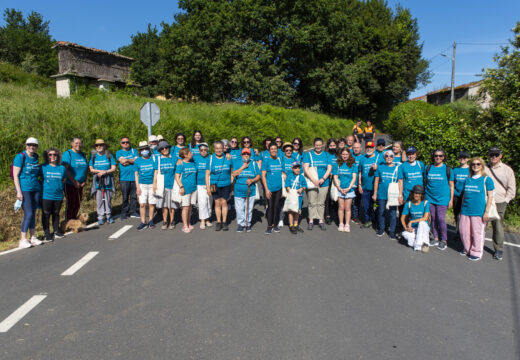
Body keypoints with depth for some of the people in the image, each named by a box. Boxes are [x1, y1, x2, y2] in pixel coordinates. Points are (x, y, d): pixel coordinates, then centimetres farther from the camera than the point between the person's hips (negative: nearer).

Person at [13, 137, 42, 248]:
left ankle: (32, 237, 18)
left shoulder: (36, 157, 10)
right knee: (28, 214, -9)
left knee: (33, 213, 9)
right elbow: (15, 175, -10)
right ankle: (23, 240, 1)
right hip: (24, 189, -6)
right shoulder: (20, 157, -8)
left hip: (36, 188, 6)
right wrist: (19, 191, -14)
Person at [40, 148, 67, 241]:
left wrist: (58, 186, 5)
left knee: (56, 214, 14)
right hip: (46, 195, -2)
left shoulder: (62, 168, 5)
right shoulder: (43, 167, -3)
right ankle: (47, 234, 12)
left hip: (58, 196, 3)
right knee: (46, 215, 3)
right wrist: (46, 185, -1)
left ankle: (56, 232, 26)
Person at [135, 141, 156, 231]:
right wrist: (137, 187, 0)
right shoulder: (137, 161, 5)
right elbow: (136, 174, 7)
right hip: (142, 184, 1)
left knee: (151, 204, 4)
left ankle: (150, 221, 18)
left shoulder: (153, 158, 2)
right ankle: (143, 222, 4)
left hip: (152, 184, 0)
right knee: (142, 204, -4)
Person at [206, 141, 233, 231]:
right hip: (215, 185, 0)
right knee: (217, 203, 6)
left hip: (226, 184, 0)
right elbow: (207, 174, -1)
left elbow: (232, 171, 10)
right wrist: (208, 187, -5)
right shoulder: (211, 159, -2)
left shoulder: (227, 158, 1)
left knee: (224, 202, 4)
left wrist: (231, 182, 3)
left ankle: (224, 222, 15)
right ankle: (218, 222, 17)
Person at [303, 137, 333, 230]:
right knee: (312, 203, 0)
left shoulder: (327, 155, 9)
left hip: (324, 183, 2)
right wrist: (314, 180, -15)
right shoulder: (308, 154, 3)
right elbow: (306, 168, -6)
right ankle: (311, 220, 8)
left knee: (321, 203, 6)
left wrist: (323, 179, -12)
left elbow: (329, 169, 3)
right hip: (311, 182, -1)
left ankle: (321, 220, 13)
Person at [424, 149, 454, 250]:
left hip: (442, 198, -3)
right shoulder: (428, 168, 6)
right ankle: (436, 238, 20)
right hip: (430, 198, 3)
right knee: (433, 219, 8)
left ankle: (444, 240, 7)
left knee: (441, 219, -6)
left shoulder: (447, 169, 1)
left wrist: (451, 200, 0)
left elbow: (451, 186, 3)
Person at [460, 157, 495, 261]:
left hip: (479, 211, -4)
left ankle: (476, 253, 18)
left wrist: (486, 212, -9)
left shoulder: (487, 179, -3)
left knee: (477, 232, 2)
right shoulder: (467, 180, 10)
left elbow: (490, 196, -4)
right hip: (465, 210, 5)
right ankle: (467, 249, 26)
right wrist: (462, 208, 16)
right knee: (463, 230, 7)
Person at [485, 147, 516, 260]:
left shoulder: (507, 170, 7)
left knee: (498, 226, -2)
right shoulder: (483, 169, 9)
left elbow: (511, 188, 8)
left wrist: (506, 200, 0)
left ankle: (499, 250, 10)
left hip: (499, 203, -1)